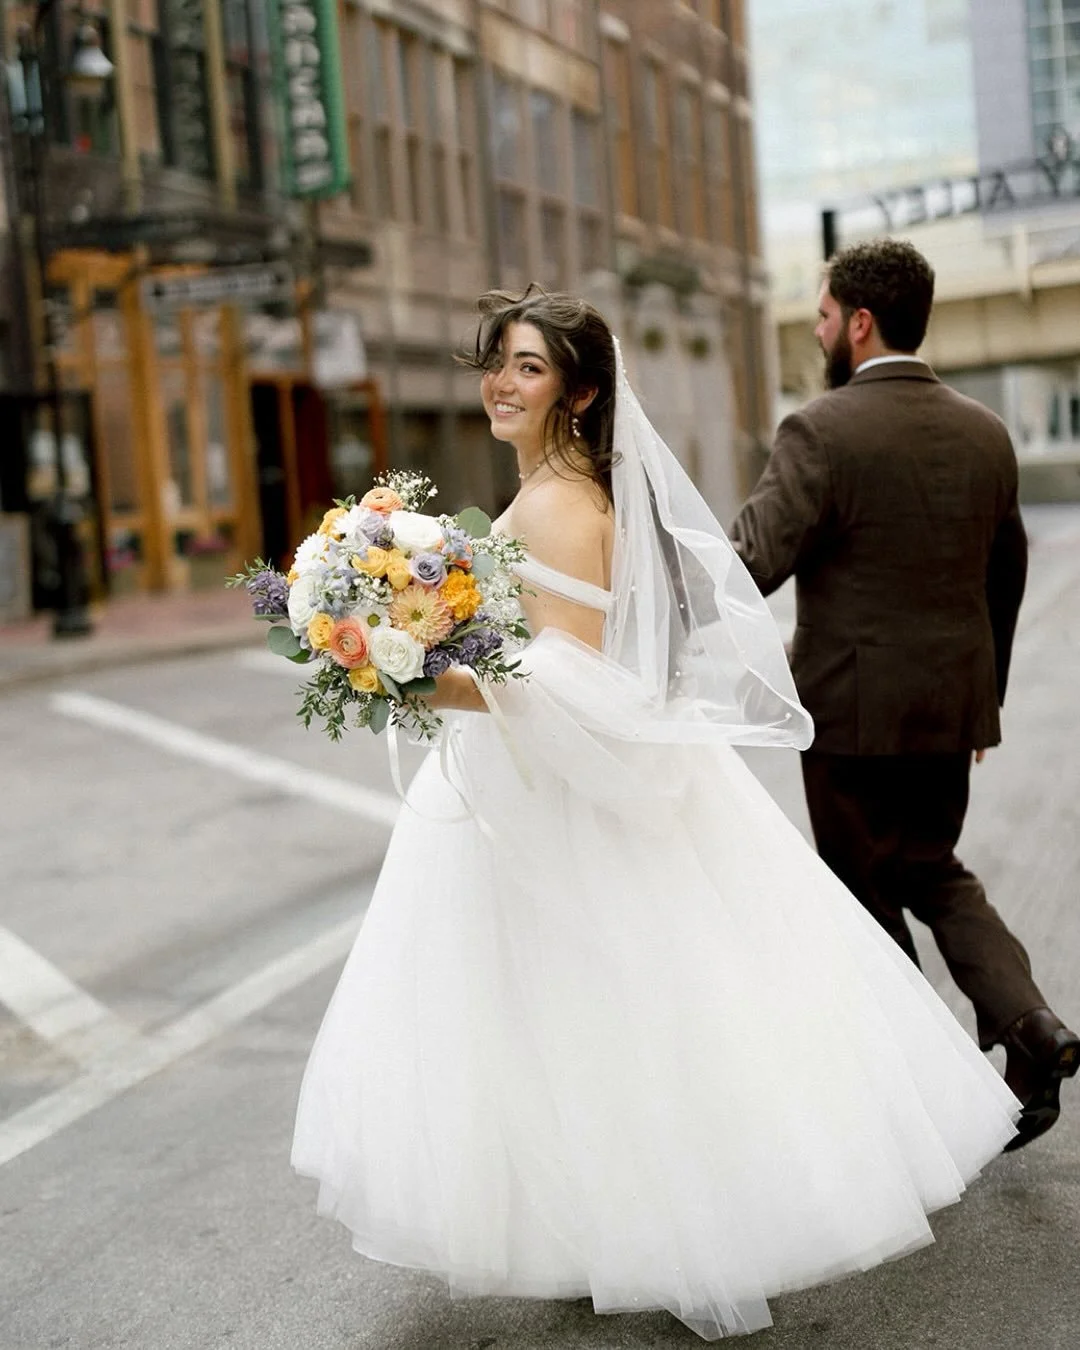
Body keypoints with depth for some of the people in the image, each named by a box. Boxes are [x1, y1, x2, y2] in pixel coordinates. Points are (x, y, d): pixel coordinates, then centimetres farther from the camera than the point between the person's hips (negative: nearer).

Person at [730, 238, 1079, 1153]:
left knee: (867, 892, 10)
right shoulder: (986, 434, 5)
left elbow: (751, 566, -21)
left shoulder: (823, 432, -15)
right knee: (933, 873, 21)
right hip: (953, 704, 6)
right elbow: (1006, 575, 13)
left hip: (855, 707, -6)